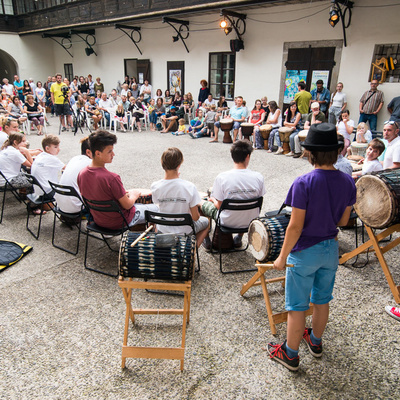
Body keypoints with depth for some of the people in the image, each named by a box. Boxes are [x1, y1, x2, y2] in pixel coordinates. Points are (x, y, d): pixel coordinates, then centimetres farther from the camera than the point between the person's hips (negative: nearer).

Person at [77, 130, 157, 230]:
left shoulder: (82, 174, -11)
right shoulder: (111, 178, -34)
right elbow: (127, 205, -23)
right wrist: (134, 195, -1)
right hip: (118, 223, -7)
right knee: (155, 208, 11)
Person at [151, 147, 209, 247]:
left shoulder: (155, 186, -19)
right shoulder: (189, 187, -25)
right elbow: (195, 217, -18)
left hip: (163, 231, 3)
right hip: (184, 232, -2)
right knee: (205, 221, 29)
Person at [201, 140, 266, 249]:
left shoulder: (222, 178, -22)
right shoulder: (258, 177, -15)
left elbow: (220, 206, -13)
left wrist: (213, 200, 11)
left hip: (227, 223, -2)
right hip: (250, 222, 3)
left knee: (203, 205, 23)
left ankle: (206, 241, 36)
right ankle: (238, 239, 43)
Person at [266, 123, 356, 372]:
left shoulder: (304, 183, -24)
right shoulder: (348, 182, -6)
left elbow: (295, 226, -21)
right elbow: (343, 221, 4)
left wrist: (282, 257, -10)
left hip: (305, 252, -6)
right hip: (331, 249, 6)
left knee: (297, 306, 10)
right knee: (322, 300, 24)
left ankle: (290, 354, 27)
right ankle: (316, 342, 46)